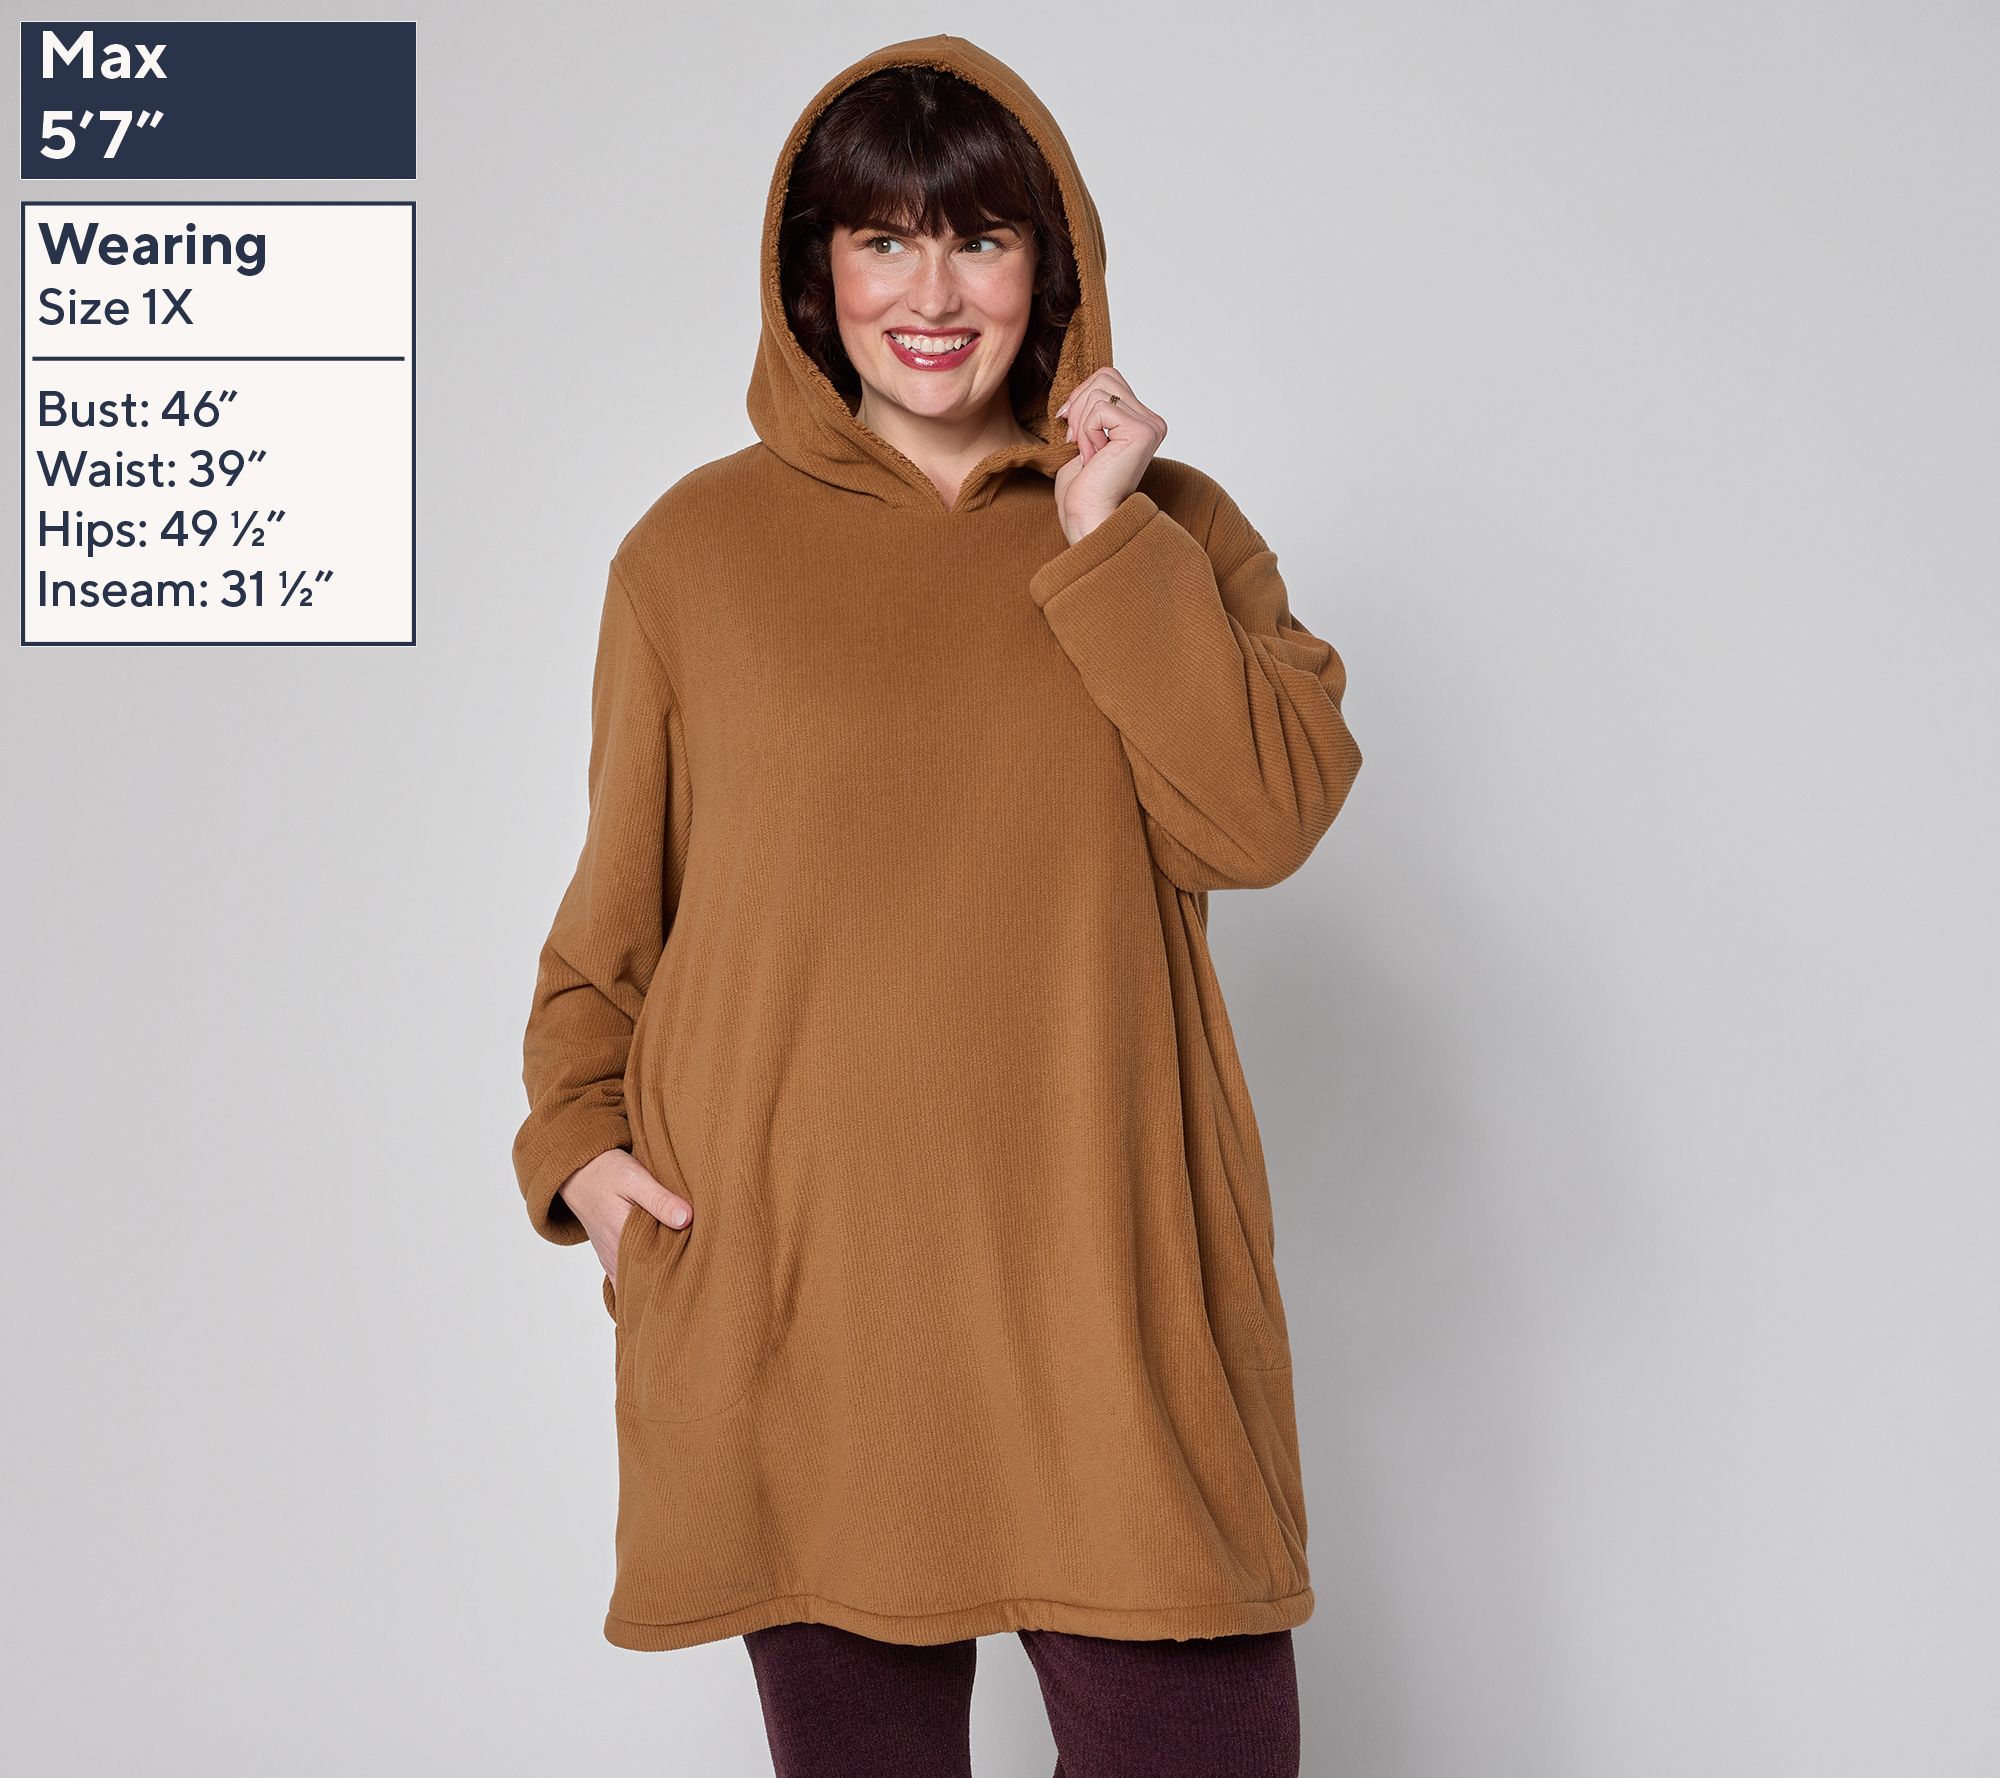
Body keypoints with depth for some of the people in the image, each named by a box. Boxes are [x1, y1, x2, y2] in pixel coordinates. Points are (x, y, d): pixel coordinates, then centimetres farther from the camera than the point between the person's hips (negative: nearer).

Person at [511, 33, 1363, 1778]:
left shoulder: (1173, 530, 8)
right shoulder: (699, 548, 7)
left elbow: (1266, 819, -7)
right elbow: (617, 901, 13)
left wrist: (1107, 537, -8)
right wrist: (577, 1132, -1)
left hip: (1106, 1290, 0)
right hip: (786, 1292, 0)